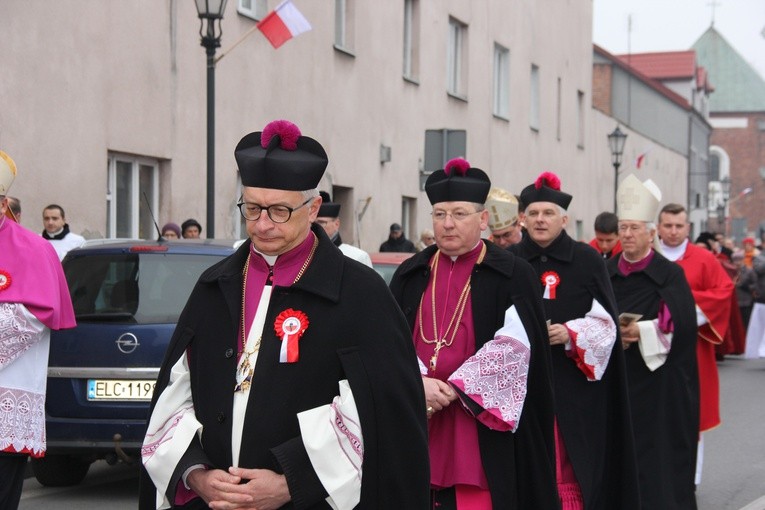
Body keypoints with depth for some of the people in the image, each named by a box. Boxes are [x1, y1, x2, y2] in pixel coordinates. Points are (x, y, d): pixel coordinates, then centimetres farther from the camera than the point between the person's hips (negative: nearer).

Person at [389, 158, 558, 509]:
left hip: (481, 425, -3)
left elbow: (514, 345, -9)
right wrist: (419, 383, -15)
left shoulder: (512, 275, 1)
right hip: (416, 425, 3)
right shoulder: (410, 274, 12)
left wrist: (452, 388, -15)